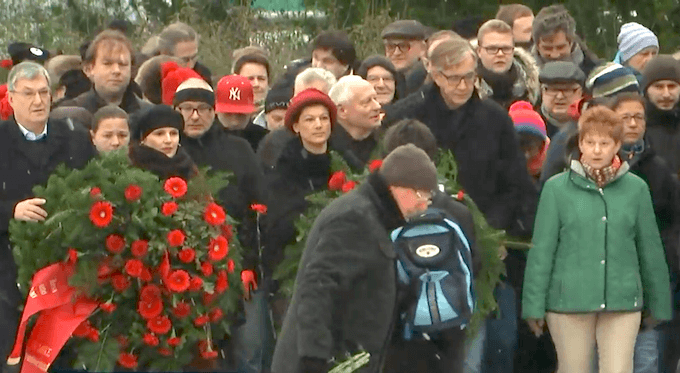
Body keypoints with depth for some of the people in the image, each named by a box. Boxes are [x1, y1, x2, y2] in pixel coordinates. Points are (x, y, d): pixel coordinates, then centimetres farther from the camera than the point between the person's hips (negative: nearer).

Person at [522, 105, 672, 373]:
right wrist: (534, 305, -1)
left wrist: (657, 304, 15)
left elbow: (650, 250, 11)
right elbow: (542, 250, 1)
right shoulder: (558, 188, 0)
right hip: (570, 300, -1)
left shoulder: (635, 189, 4)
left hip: (622, 302, 1)